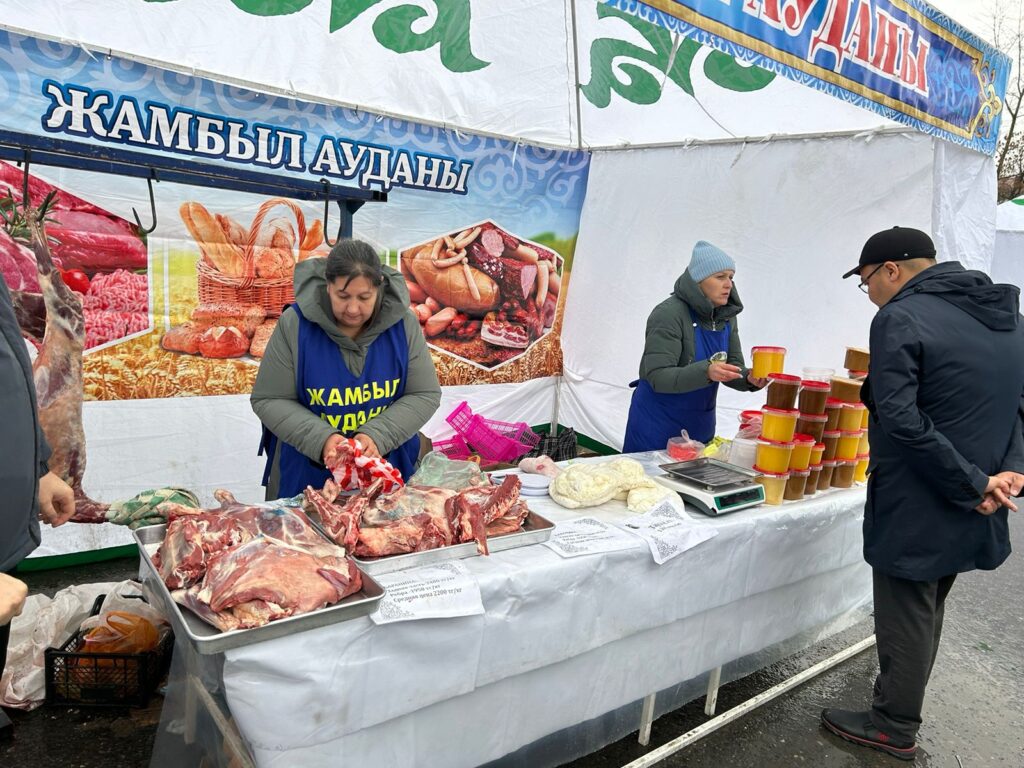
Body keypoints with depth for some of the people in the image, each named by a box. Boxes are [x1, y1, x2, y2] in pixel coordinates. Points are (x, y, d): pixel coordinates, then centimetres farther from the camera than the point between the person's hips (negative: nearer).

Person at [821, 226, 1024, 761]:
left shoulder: (900, 318, -18)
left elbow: (902, 421, -26)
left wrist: (972, 484, -20)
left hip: (916, 509, -8)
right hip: (971, 515, 9)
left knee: (905, 620, 7)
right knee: (928, 612, 23)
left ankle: (894, 728, 24)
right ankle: (900, 706, 40)